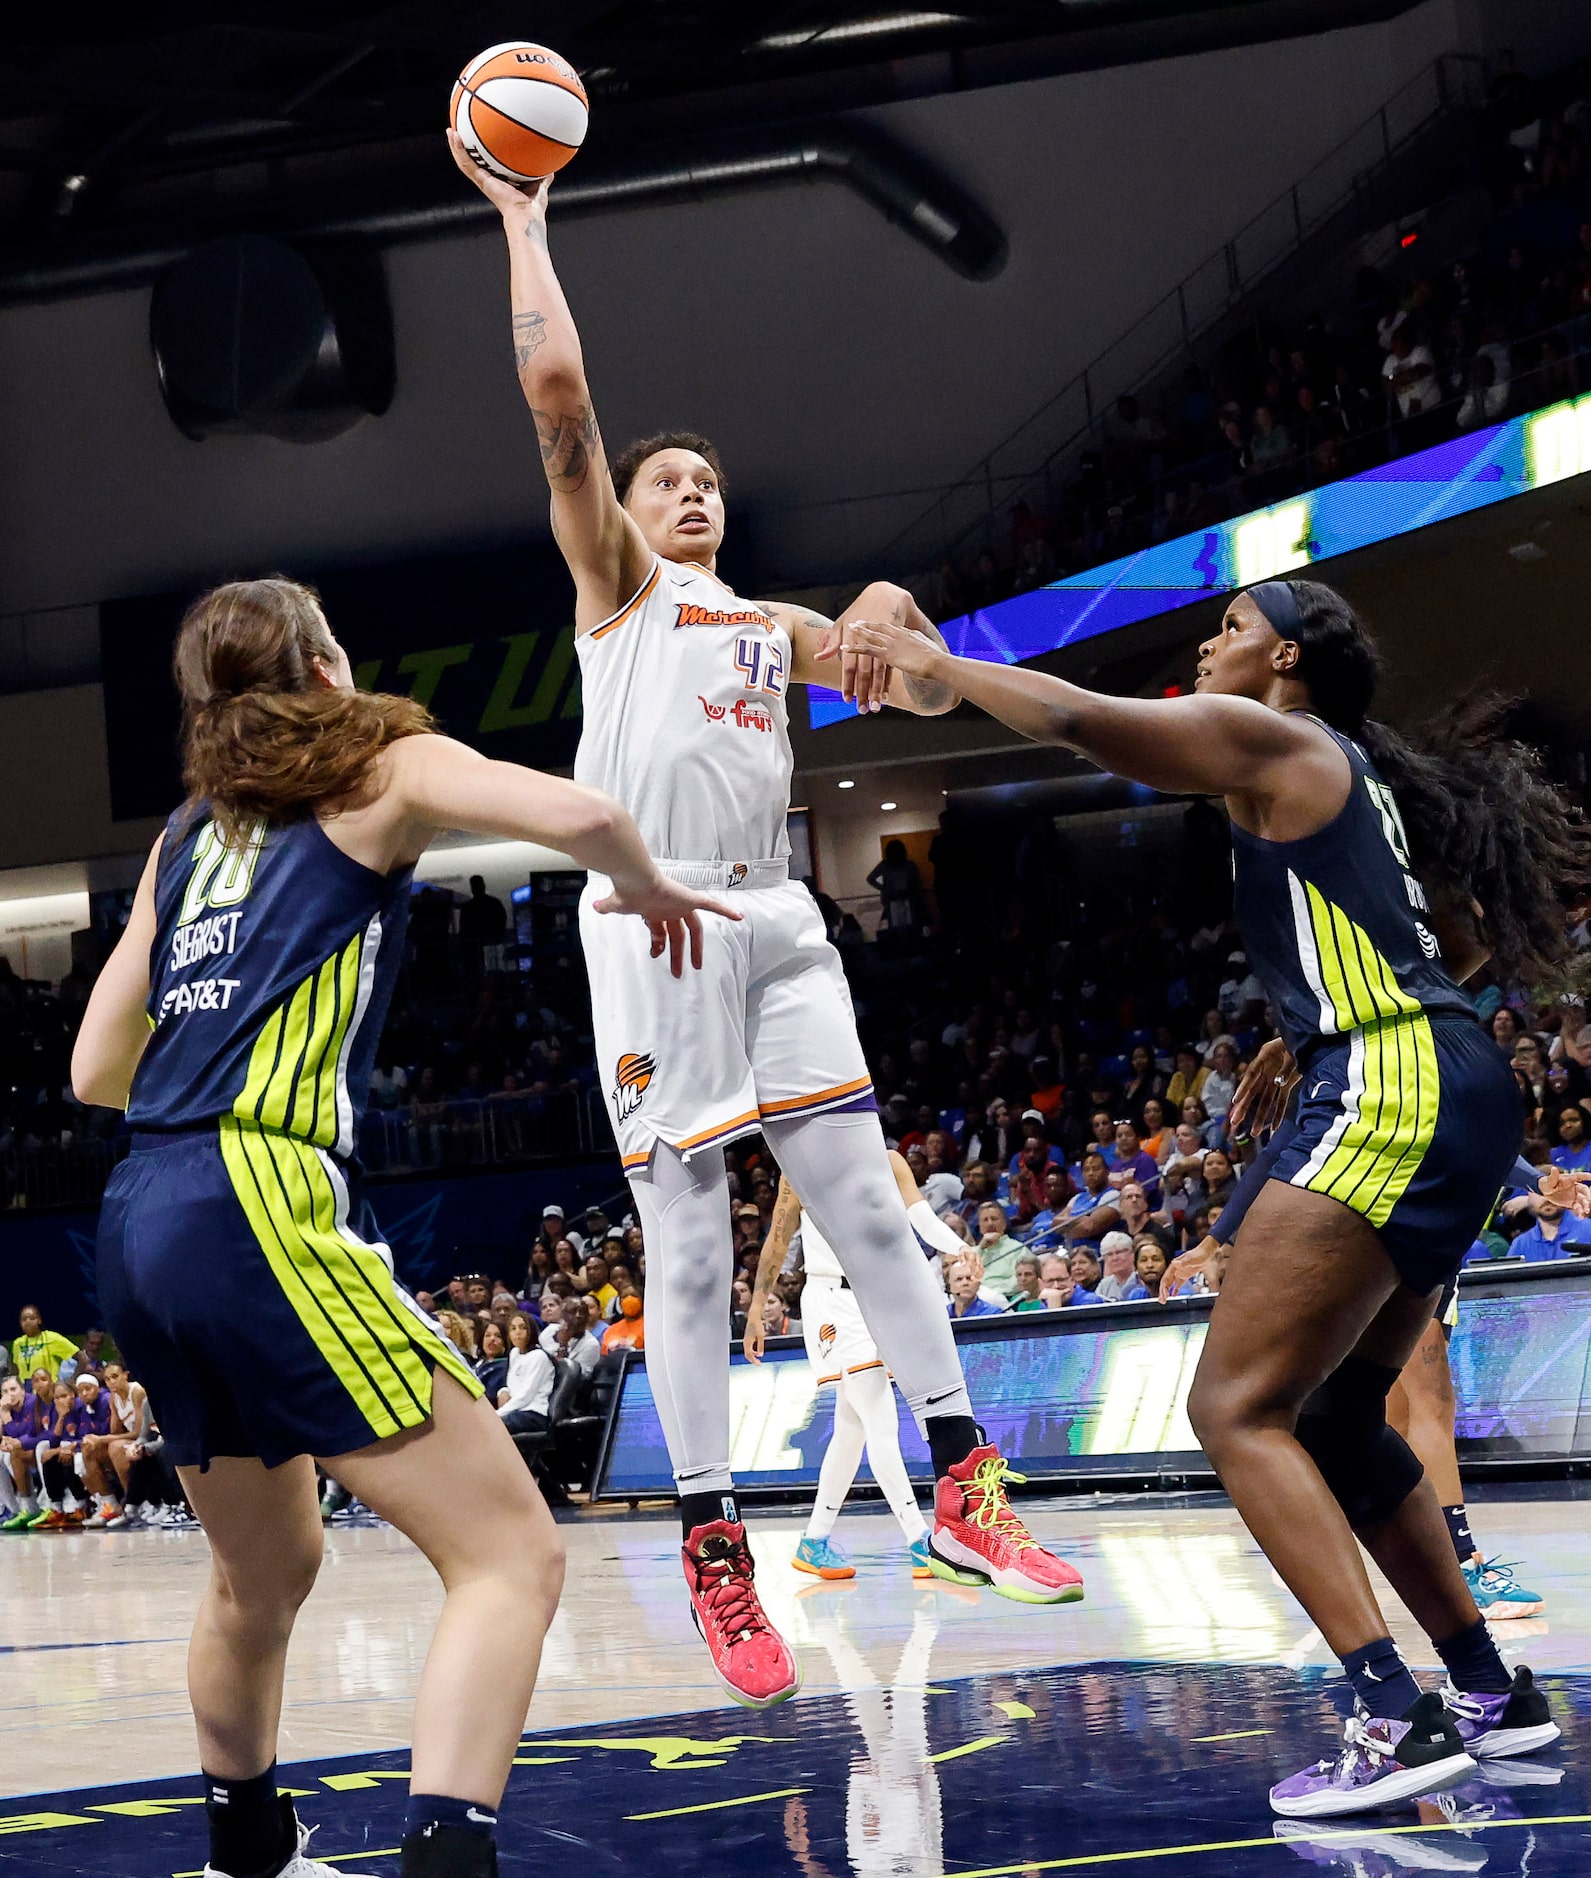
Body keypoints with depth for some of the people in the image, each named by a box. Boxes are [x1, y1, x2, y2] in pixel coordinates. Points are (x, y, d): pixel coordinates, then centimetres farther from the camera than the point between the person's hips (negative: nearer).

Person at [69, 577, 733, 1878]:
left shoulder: (188, 832, 23)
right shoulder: (385, 768, 7)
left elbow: (98, 1071, 23)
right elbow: (581, 815, -10)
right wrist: (648, 889, 11)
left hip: (140, 1223, 8)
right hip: (260, 1204, -7)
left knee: (264, 1573, 27)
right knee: (512, 1555, -9)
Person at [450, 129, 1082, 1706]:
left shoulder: (777, 624, 25)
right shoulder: (615, 581, 10)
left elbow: (931, 697, 19)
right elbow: (555, 387, -2)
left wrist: (895, 617, -2)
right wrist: (522, 220, 1)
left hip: (773, 925, 4)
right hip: (649, 925, -4)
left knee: (867, 1208, -1)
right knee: (685, 1251, -4)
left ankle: (964, 1487, 3)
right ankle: (713, 1549, -1)